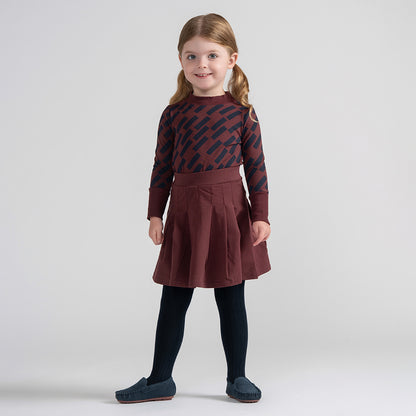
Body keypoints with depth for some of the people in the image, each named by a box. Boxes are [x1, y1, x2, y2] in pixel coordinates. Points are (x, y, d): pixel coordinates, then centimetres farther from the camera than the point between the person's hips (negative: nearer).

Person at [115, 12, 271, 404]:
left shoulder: (242, 112, 0)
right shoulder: (174, 113, 3)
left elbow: (256, 166, 0)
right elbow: (162, 167, 5)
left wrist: (260, 216, -5)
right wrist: (155, 214, 1)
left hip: (230, 212, -1)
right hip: (184, 213, 1)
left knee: (231, 300, 9)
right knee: (173, 301, 9)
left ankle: (237, 378, 25)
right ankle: (160, 380, 23)